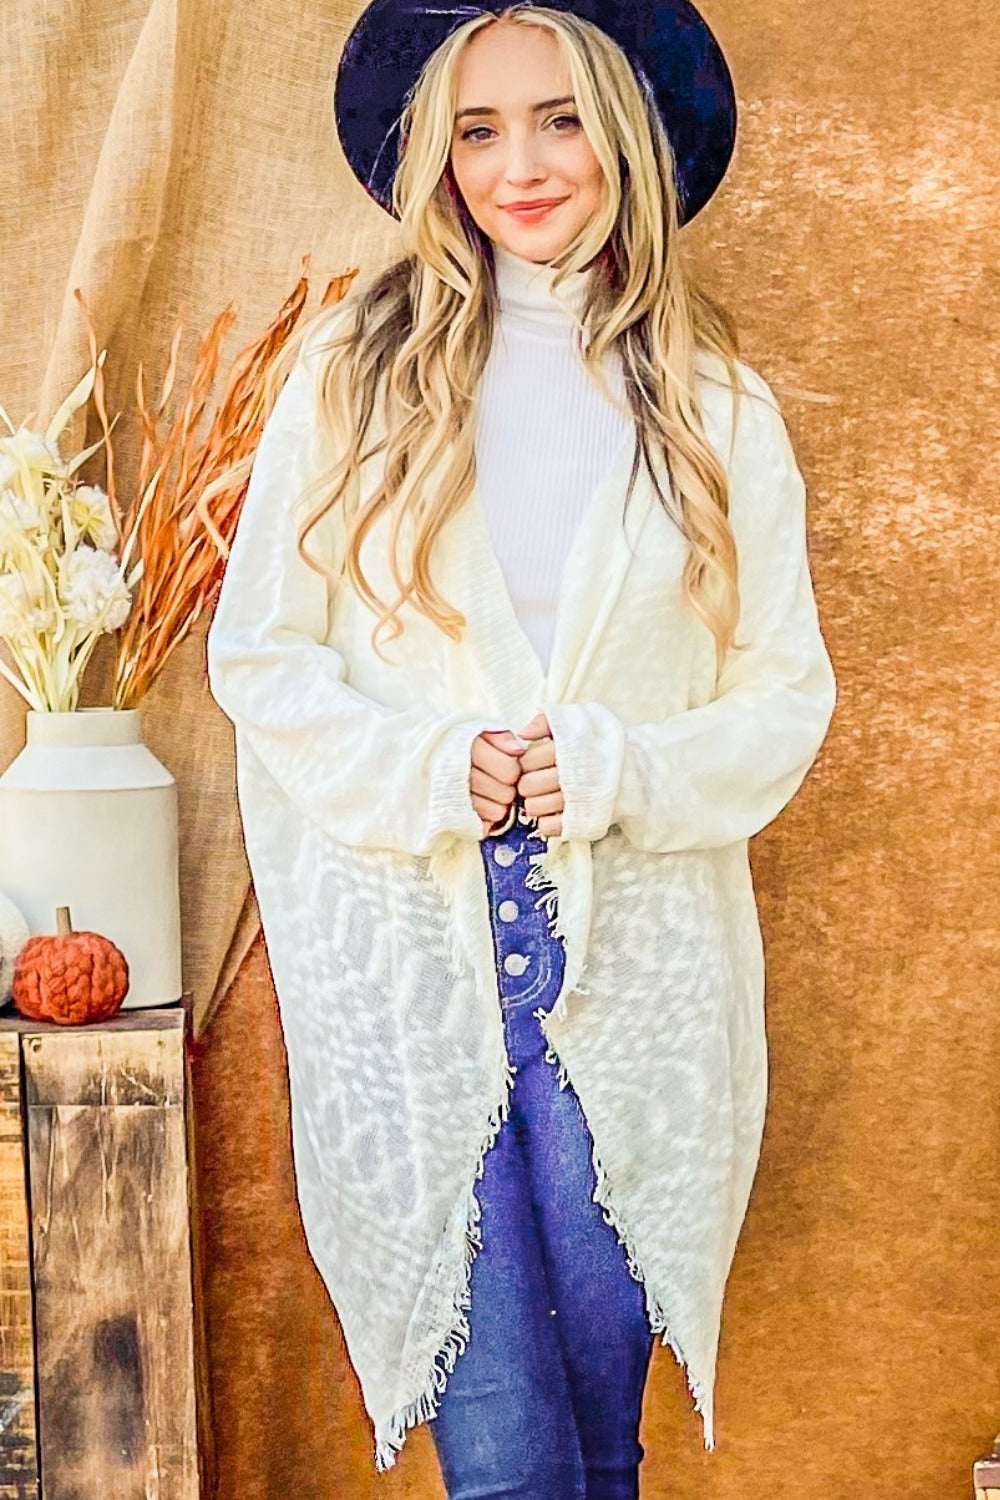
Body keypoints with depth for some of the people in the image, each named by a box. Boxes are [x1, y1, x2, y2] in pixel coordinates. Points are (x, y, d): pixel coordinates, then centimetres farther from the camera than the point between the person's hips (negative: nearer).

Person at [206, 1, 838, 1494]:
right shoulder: (351, 371, 3)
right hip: (408, 956, -1)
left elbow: (785, 697, 6)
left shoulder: (717, 406, 6)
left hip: (633, 963, 1)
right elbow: (260, 654, 3)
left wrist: (620, 770, -12)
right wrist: (432, 769, -13)